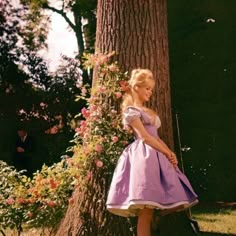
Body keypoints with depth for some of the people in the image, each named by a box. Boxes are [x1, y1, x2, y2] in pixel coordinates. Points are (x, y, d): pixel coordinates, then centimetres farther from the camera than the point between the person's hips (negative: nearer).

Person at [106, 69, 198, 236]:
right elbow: (144, 137, -9)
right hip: (143, 156, -8)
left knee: (149, 211, 2)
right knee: (146, 211, -13)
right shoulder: (131, 111, 0)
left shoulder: (149, 112, 25)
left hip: (156, 156, 8)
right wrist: (167, 153, -8)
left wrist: (170, 152, 3)